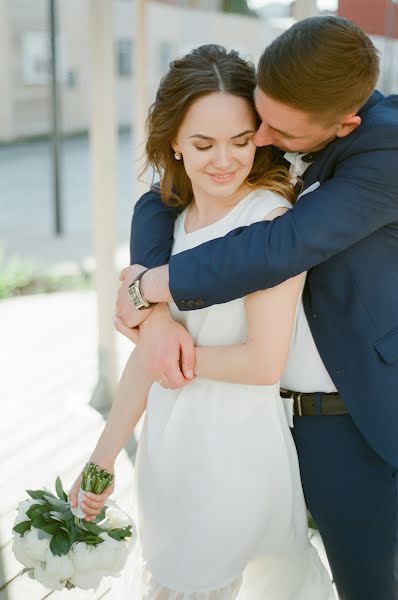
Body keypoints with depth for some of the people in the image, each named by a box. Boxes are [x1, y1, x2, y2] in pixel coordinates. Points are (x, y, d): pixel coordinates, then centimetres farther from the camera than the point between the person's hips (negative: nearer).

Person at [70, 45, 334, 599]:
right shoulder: (172, 222, 4)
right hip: (169, 447, 7)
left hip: (237, 449, -7)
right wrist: (102, 458, 7)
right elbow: (149, 352, 6)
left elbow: (263, 362, -20)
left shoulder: (270, 217, -17)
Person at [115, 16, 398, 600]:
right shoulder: (263, 129, -1)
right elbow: (157, 205, 0)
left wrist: (148, 287, -17)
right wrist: (156, 316, -18)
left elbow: (280, 249, -28)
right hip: (270, 413, 5)